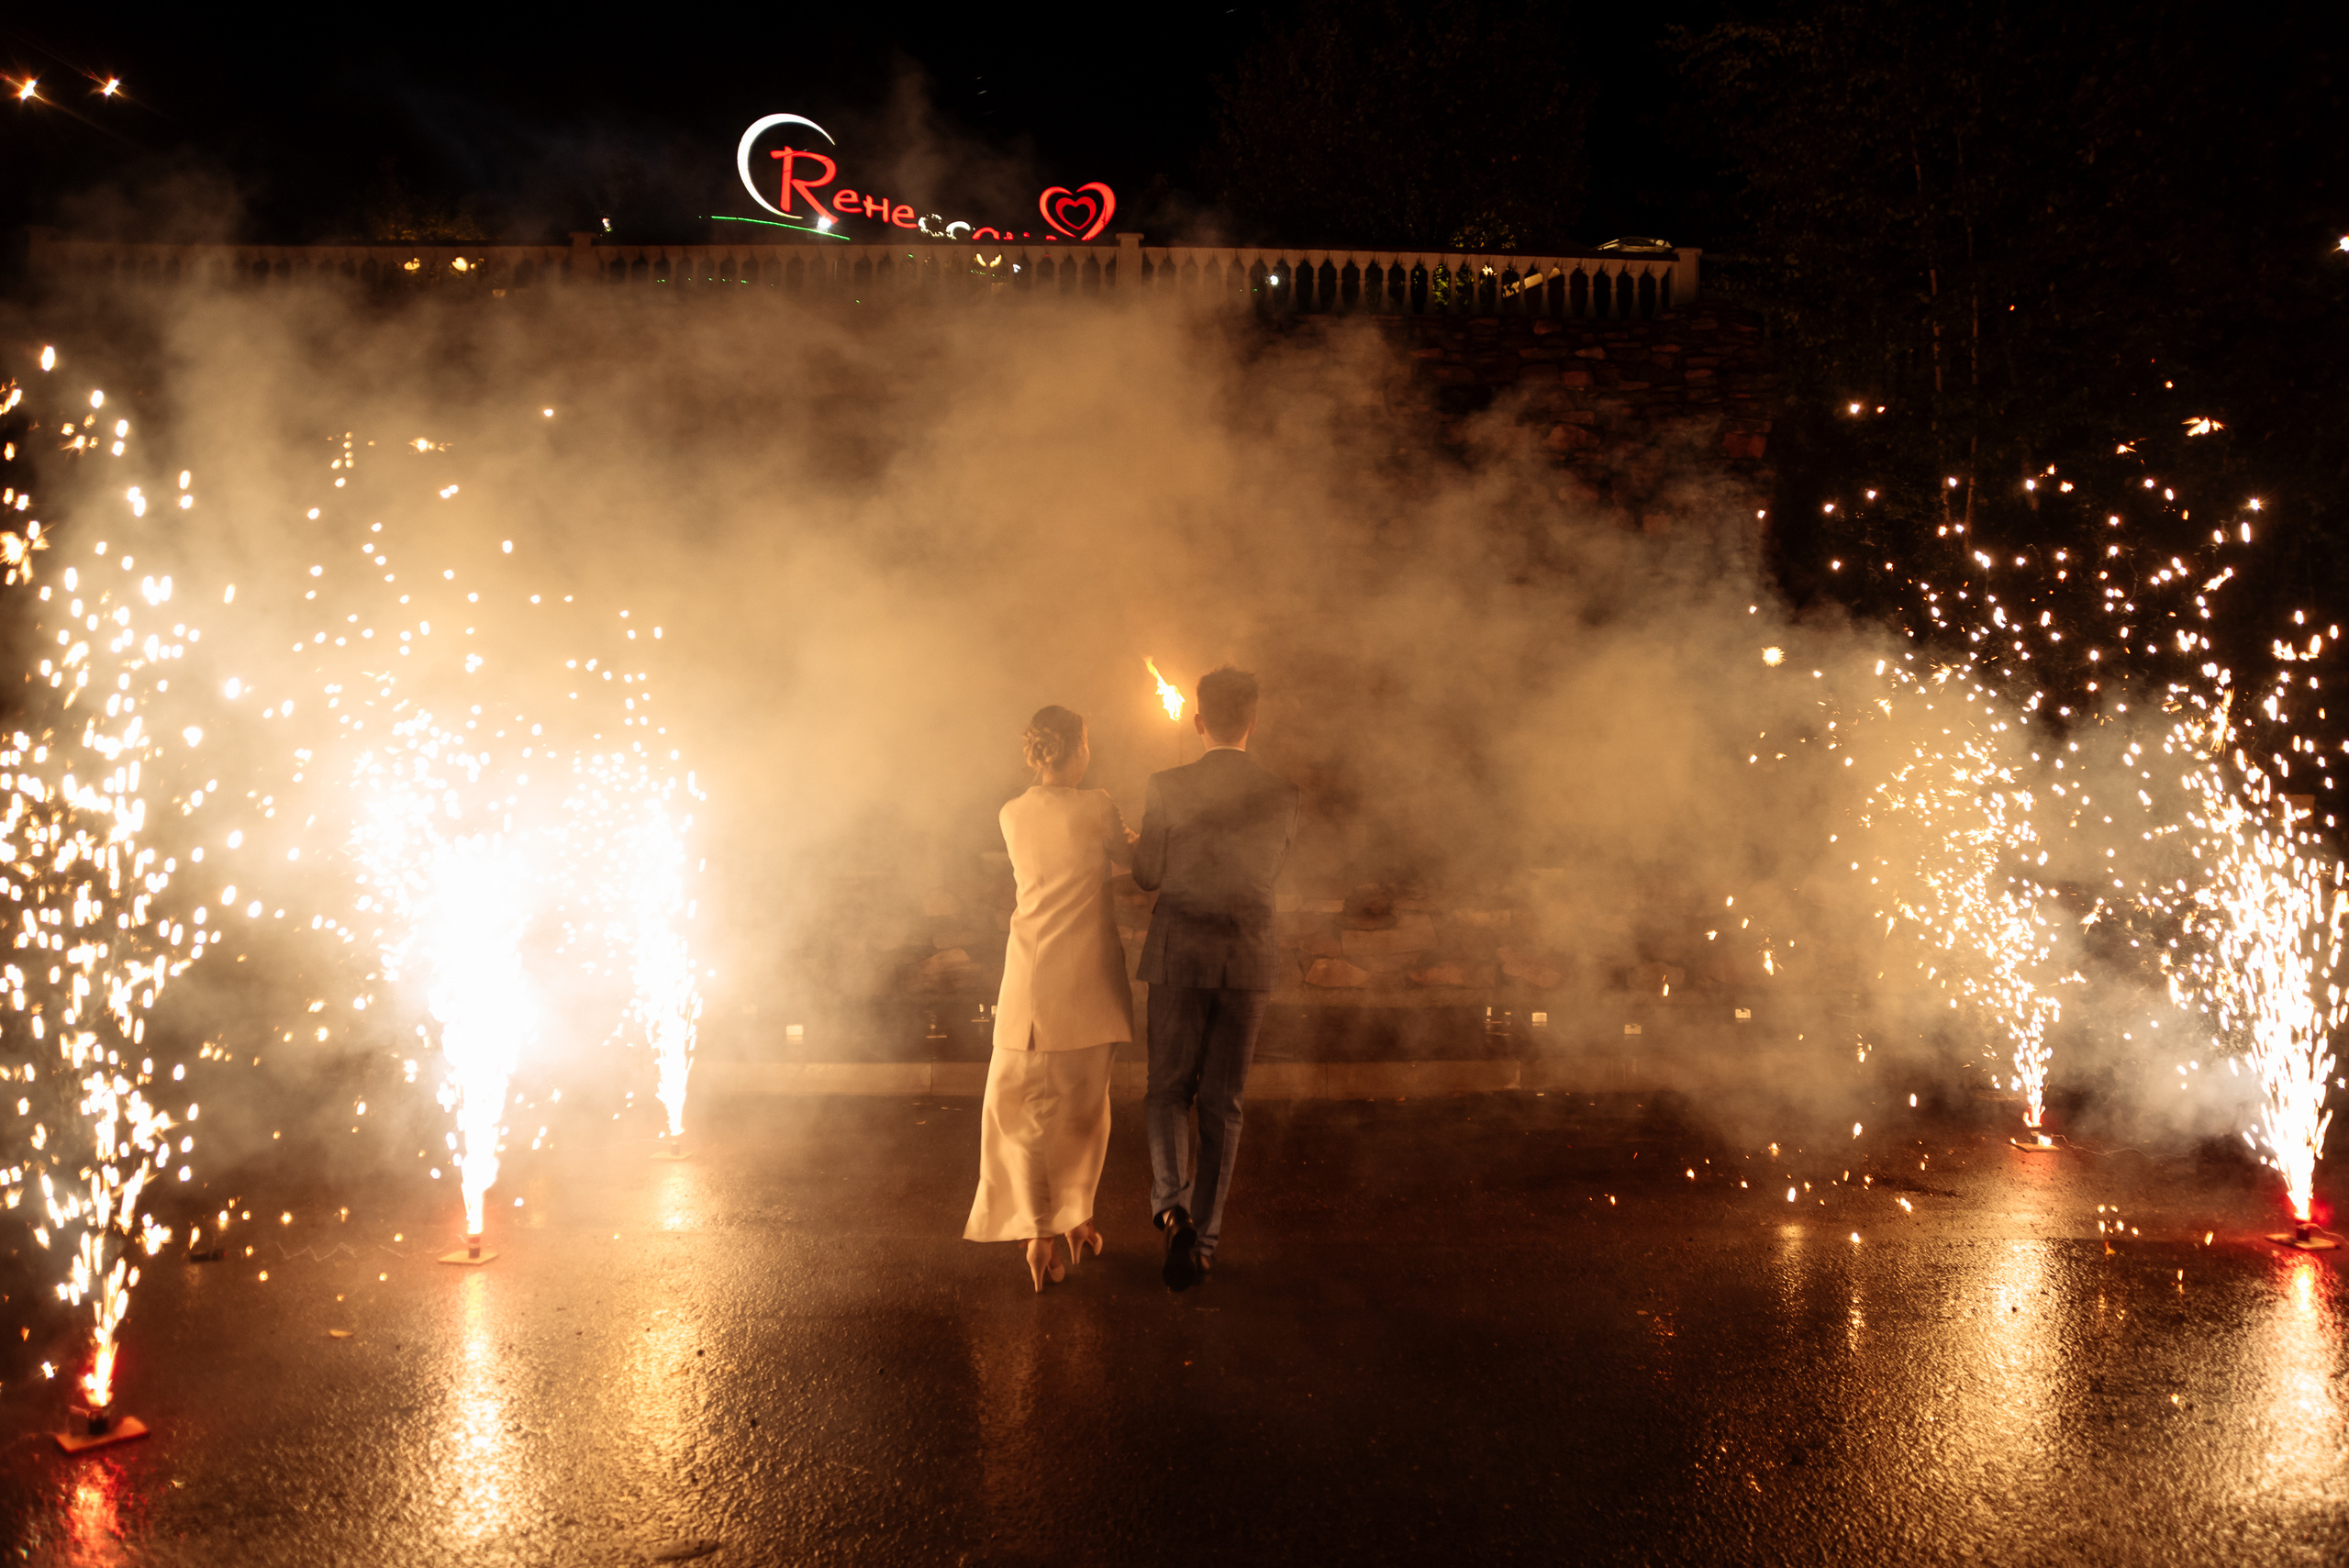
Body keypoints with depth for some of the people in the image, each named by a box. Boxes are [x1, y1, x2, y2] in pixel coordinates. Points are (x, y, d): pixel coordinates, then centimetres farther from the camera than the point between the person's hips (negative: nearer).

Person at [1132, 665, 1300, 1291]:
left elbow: (1147, 877, 0)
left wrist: (1140, 843, 22)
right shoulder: (1282, 796, -4)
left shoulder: (1166, 788, -9)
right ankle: (1203, 1239, 11)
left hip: (1177, 956, -1)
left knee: (1167, 1091, 11)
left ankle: (1172, 1204, -15)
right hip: (1247, 958, 1)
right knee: (1222, 1104, 10)